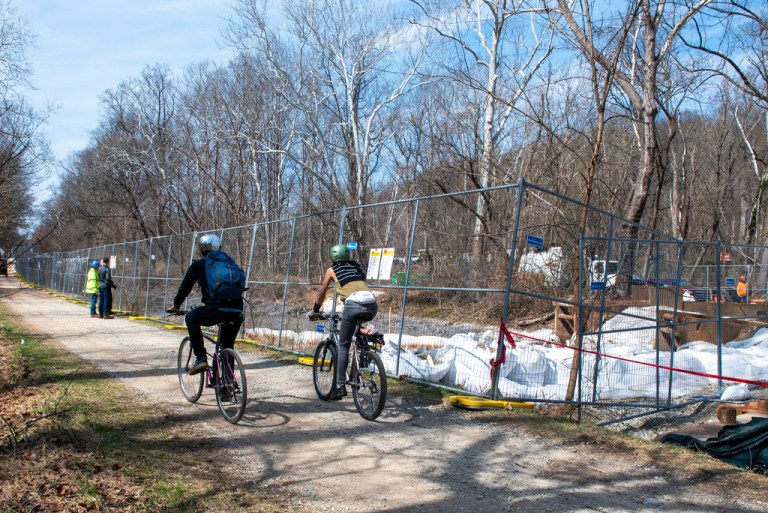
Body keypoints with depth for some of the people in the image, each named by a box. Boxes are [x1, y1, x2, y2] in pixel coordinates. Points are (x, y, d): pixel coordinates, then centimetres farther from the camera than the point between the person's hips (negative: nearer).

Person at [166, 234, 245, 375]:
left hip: (215, 310, -4)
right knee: (227, 347, 24)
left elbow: (185, 287, 23)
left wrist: (176, 306, 39)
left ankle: (200, 358, 15)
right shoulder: (230, 262, 24)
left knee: (191, 318, 25)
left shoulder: (198, 265, 14)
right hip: (236, 313, 4)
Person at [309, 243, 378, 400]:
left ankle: (340, 386, 3)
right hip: (372, 305, 4)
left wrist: (314, 311, 44)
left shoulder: (332, 270, 20)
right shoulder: (357, 267, 31)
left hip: (353, 304, -4)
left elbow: (321, 294, 29)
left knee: (343, 346, 8)